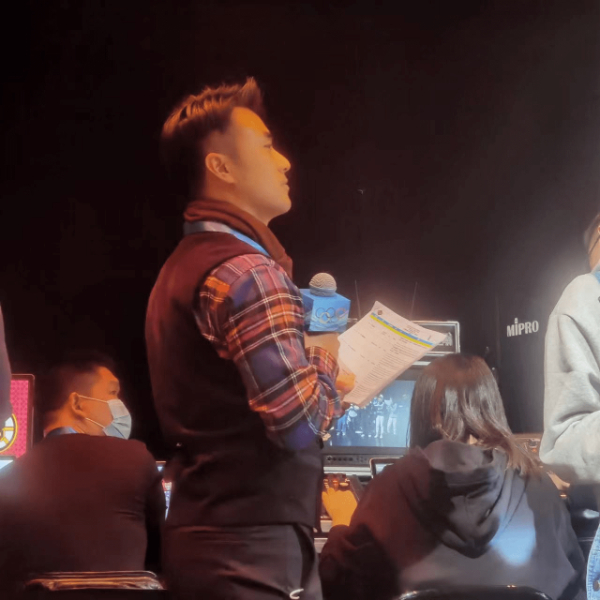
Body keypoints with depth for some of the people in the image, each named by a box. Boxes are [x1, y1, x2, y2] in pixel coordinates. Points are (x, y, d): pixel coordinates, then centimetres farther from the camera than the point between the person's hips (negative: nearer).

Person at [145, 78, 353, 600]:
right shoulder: (244, 270, -16)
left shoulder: (183, 267, 16)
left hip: (203, 537, 10)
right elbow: (301, 423, -23)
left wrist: (309, 362, 13)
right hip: (253, 549, -10)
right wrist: (326, 362, -3)